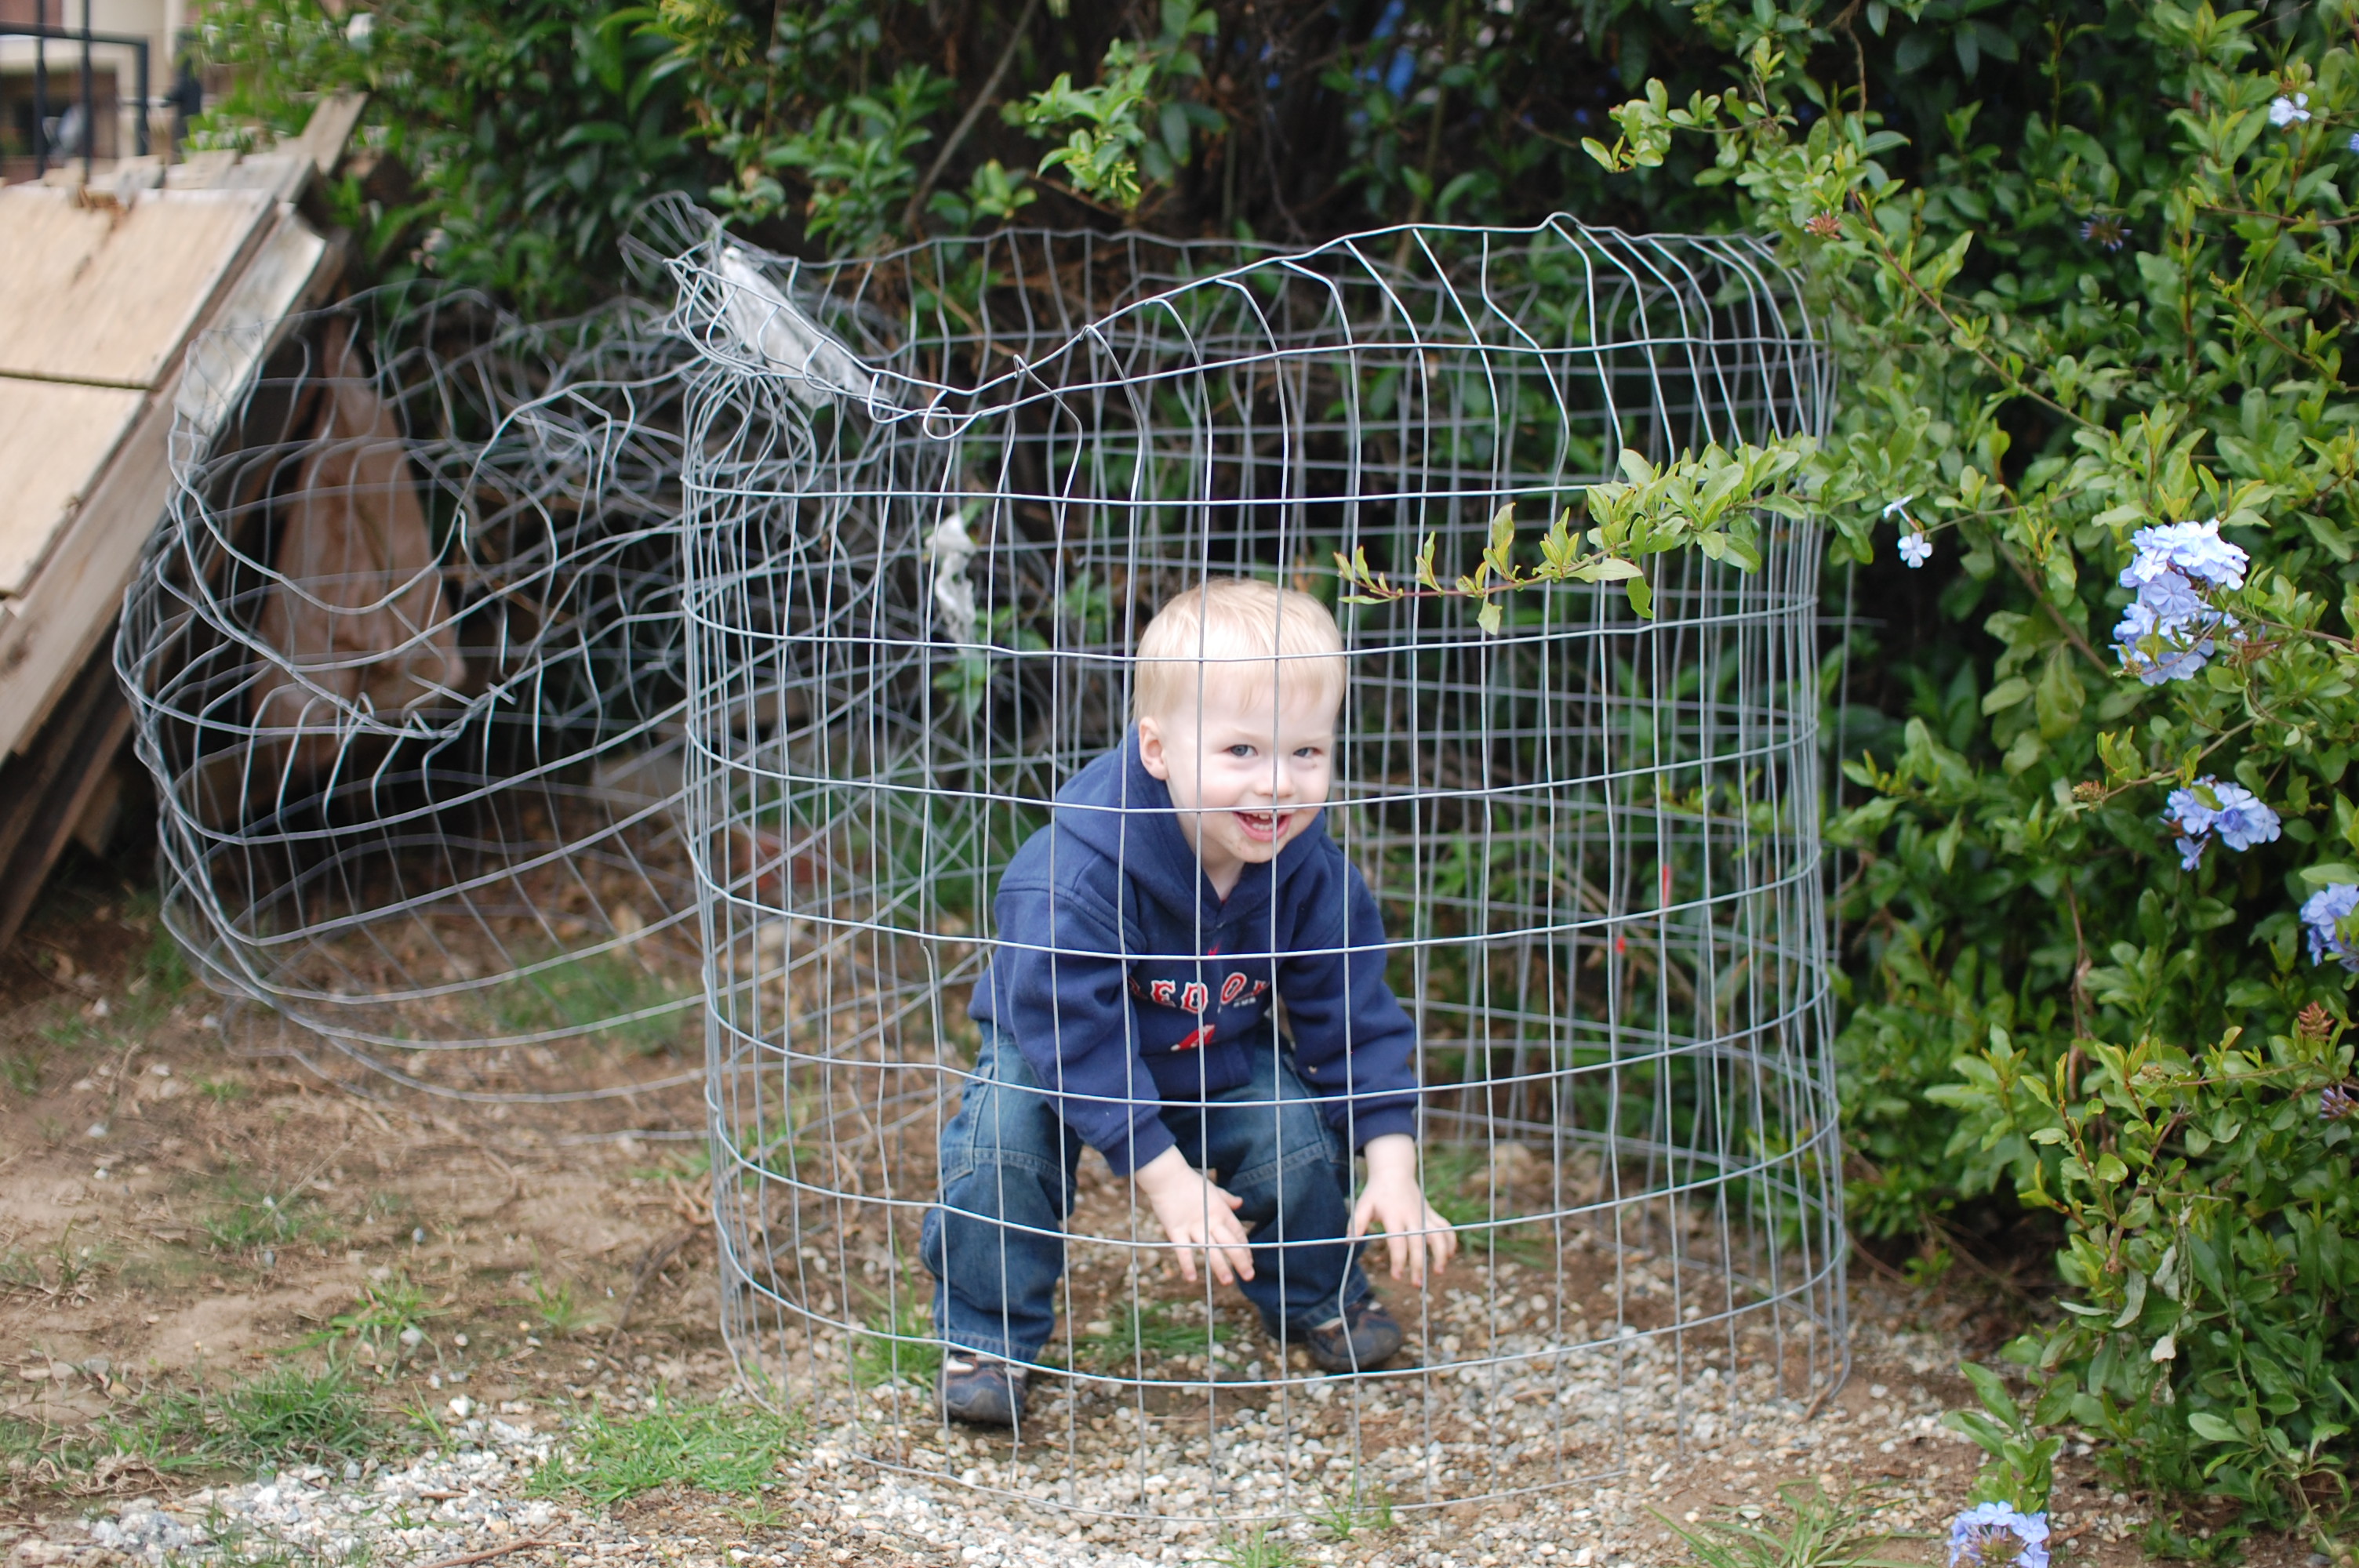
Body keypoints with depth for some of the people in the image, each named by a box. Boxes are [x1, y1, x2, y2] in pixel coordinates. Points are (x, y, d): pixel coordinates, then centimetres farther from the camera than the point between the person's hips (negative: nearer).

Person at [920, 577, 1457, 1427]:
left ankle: (1317, 1298, 14)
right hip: (1054, 1048, -3)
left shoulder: (1312, 872, -22)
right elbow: (1073, 1028, -33)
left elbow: (1351, 1014, -10)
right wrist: (1164, 1174, -33)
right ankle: (986, 1334, -7)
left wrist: (1393, 1165, -17)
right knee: (1003, 1138, -29)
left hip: (1223, 1060, 3)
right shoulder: (1079, 874, -38)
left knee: (1302, 1138, -17)